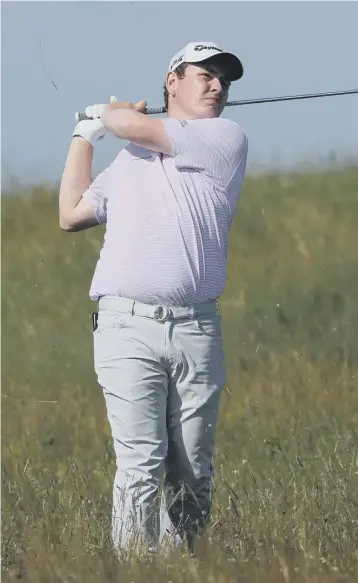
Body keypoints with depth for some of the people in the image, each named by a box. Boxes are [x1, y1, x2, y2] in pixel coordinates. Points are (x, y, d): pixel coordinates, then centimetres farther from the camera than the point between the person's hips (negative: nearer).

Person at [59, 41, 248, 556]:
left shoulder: (226, 139, 7)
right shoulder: (129, 159, 21)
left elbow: (137, 126, -2)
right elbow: (72, 215, 27)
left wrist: (108, 113, 20)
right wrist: (84, 137, 32)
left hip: (196, 330, -1)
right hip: (127, 325, 1)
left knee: (192, 471, 1)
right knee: (142, 463, -10)